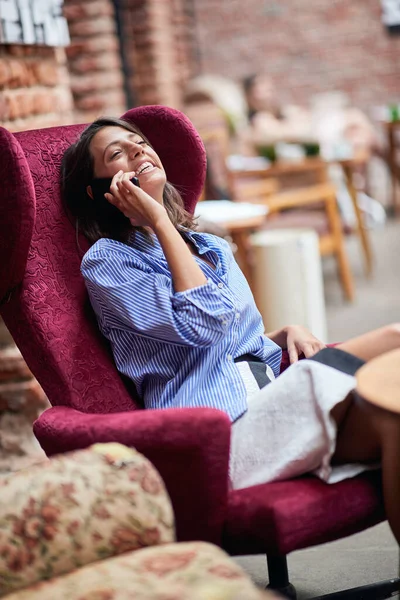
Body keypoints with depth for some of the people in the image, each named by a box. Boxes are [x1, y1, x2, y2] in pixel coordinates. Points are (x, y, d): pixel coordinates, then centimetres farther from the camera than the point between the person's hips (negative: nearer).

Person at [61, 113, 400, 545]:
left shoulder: (213, 248, 26)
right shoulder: (105, 261, 3)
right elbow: (201, 324, -12)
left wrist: (286, 334, 8)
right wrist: (158, 221, -5)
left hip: (269, 393, 8)